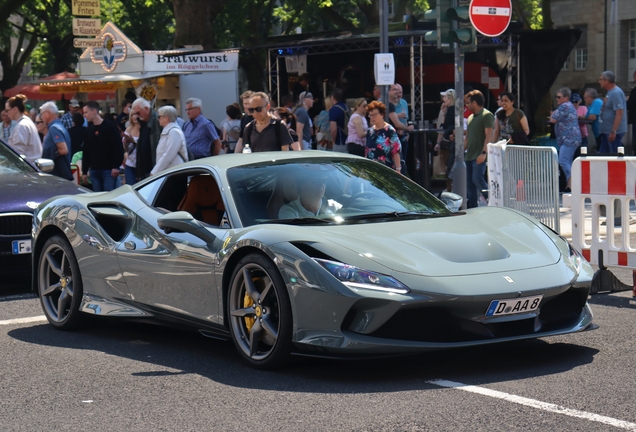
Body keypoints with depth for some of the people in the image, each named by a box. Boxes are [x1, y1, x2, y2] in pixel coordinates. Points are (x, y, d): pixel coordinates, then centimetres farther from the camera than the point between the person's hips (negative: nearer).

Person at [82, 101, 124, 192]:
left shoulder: (110, 127, -4)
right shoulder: (89, 130, 13)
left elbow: (118, 148, -9)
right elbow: (86, 152, 17)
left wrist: (116, 167, -15)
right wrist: (84, 172, 13)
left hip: (109, 170, -6)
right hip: (94, 171, 6)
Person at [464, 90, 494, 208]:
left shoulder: (487, 115, -6)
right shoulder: (471, 117, 20)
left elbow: (488, 136, -14)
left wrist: (483, 153, -23)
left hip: (479, 156, -9)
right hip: (469, 156, 9)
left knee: (477, 179, -18)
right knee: (469, 182, 5)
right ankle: (472, 207, 8)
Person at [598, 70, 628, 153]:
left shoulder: (616, 93, -18)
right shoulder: (610, 92, 13)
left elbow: (619, 114, -24)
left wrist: (613, 131, -27)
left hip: (614, 132, -10)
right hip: (606, 131, 10)